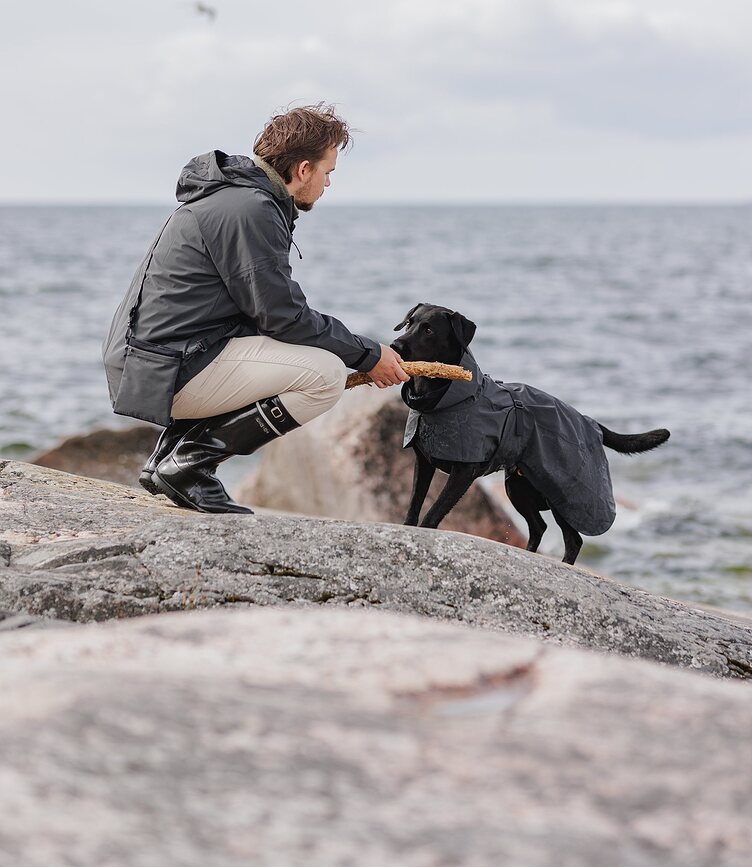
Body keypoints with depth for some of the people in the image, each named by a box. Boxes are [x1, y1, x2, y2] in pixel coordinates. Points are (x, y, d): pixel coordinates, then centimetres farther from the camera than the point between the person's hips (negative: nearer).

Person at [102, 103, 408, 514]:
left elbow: (270, 308, 22)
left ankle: (167, 456, 13)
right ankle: (189, 463, -10)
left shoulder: (236, 195, 18)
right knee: (325, 373, -15)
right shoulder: (250, 210, -15)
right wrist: (368, 355, -5)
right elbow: (284, 315, -16)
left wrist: (359, 350, 14)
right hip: (169, 370, -11)